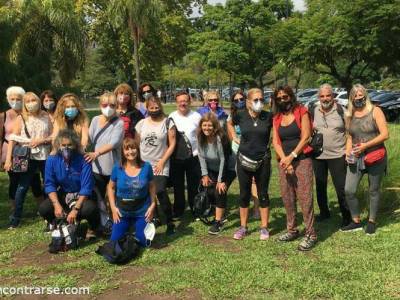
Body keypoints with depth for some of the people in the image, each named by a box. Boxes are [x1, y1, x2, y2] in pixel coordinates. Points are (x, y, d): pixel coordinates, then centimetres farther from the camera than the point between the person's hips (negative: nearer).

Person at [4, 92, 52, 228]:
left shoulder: (45, 116, 2)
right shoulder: (21, 118, -2)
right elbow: (13, 139, -6)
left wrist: (41, 140, -15)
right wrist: (8, 159, -12)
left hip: (45, 156, 2)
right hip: (28, 157, -2)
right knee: (22, 187, -1)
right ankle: (16, 218, 9)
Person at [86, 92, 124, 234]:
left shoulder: (119, 123, -10)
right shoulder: (95, 120, 6)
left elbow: (113, 143, -23)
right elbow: (89, 139, 6)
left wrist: (96, 153, -34)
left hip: (113, 167, -4)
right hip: (97, 167, 4)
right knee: (99, 197, 9)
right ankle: (105, 224, 23)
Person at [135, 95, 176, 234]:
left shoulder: (167, 122, -1)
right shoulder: (141, 124, 8)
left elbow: (172, 144, -3)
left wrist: (162, 162, -8)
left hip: (160, 166, -4)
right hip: (144, 165, 4)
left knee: (160, 192, -17)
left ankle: (170, 223, -4)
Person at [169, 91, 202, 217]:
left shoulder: (196, 116, -2)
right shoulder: (172, 117, 1)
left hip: (193, 156, -1)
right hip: (176, 157, 1)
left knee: (194, 185, 6)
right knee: (177, 185, 11)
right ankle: (178, 210, 24)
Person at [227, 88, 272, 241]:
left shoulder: (269, 117, -7)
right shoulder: (241, 116, -5)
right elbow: (229, 123, 17)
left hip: (263, 160, -1)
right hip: (244, 160, 1)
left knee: (263, 194, 7)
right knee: (244, 194, 9)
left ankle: (264, 228, 18)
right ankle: (243, 227, 20)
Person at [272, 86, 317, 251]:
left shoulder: (302, 112, 0)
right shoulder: (277, 118, 13)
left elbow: (305, 137, -8)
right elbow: (276, 141, 6)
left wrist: (291, 156, -13)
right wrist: (284, 159, -9)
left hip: (302, 160, -5)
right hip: (284, 162, 5)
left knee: (304, 197, -9)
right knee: (287, 197, 9)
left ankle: (310, 234, -3)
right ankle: (292, 230, 21)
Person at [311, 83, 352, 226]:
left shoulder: (341, 110, -5)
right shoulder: (313, 111, 3)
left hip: (337, 155, -3)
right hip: (317, 155, 4)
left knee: (341, 187, 0)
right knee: (320, 186, 15)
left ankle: (346, 216, 14)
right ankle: (324, 212, 32)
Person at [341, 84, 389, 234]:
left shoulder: (375, 111, -5)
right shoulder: (350, 115, 8)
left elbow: (385, 134, -12)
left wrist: (366, 145, -20)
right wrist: (348, 153, -3)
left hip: (375, 157, -4)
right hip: (356, 158, 4)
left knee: (374, 190, 8)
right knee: (348, 190, -4)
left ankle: (372, 222, 25)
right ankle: (356, 222, 13)